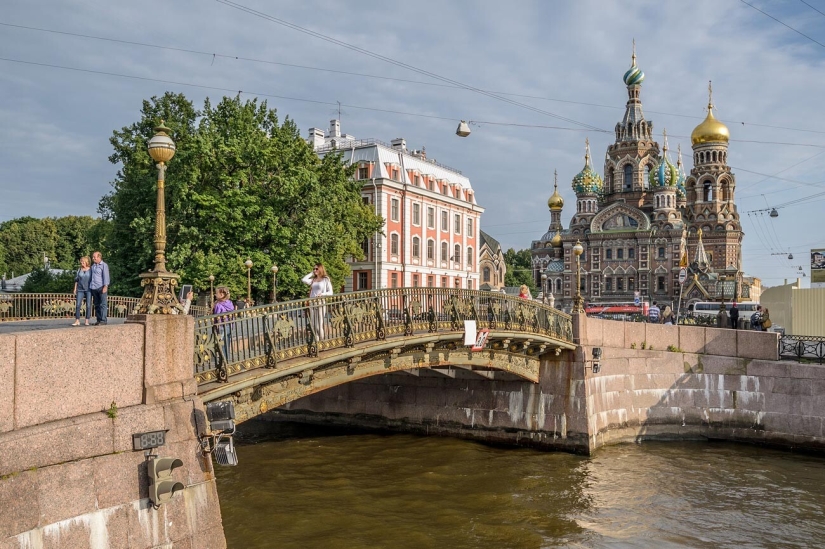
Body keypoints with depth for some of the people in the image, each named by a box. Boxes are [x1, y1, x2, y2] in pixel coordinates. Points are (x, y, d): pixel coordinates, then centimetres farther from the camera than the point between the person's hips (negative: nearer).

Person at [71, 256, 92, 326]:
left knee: (88, 305, -1)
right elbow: (76, 280, 14)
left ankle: (87, 321, 6)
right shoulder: (79, 270, 9)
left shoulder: (91, 270, 0)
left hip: (88, 290, -3)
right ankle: (77, 321, -3)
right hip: (80, 289, 3)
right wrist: (75, 289, 9)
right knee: (77, 305, -5)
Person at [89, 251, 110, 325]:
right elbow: (91, 276, 25)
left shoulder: (104, 265, -1)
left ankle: (103, 320, -9)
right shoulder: (93, 266, 19)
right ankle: (98, 320, 11)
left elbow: (106, 276, -8)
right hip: (94, 288, 7)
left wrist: (105, 286, -17)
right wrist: (89, 286, 19)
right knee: (96, 305, 7)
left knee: (102, 304, -8)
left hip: (101, 287, -7)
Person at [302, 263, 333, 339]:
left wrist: (322, 294, -19)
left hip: (320, 303, -5)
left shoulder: (326, 279, 0)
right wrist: (311, 273, 7)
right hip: (312, 304, 5)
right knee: (313, 326, 5)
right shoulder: (313, 280, 13)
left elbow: (330, 292, -3)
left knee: (319, 326, -7)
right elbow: (303, 280, -2)